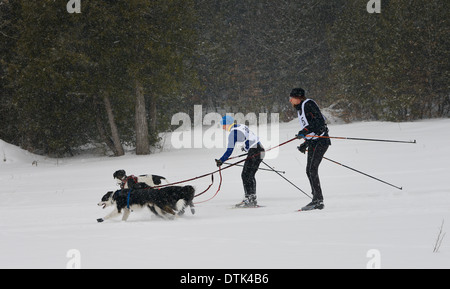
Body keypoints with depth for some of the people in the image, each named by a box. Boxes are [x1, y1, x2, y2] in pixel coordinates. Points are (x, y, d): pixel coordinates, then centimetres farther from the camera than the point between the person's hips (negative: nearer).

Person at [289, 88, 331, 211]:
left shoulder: (308, 104, -10)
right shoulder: (300, 109, 20)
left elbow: (320, 121, -20)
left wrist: (305, 131, -28)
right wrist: (305, 144, 21)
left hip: (321, 140, -10)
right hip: (313, 142, 10)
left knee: (312, 169, -16)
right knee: (309, 170, 6)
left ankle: (318, 200, -17)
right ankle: (318, 201, 7)